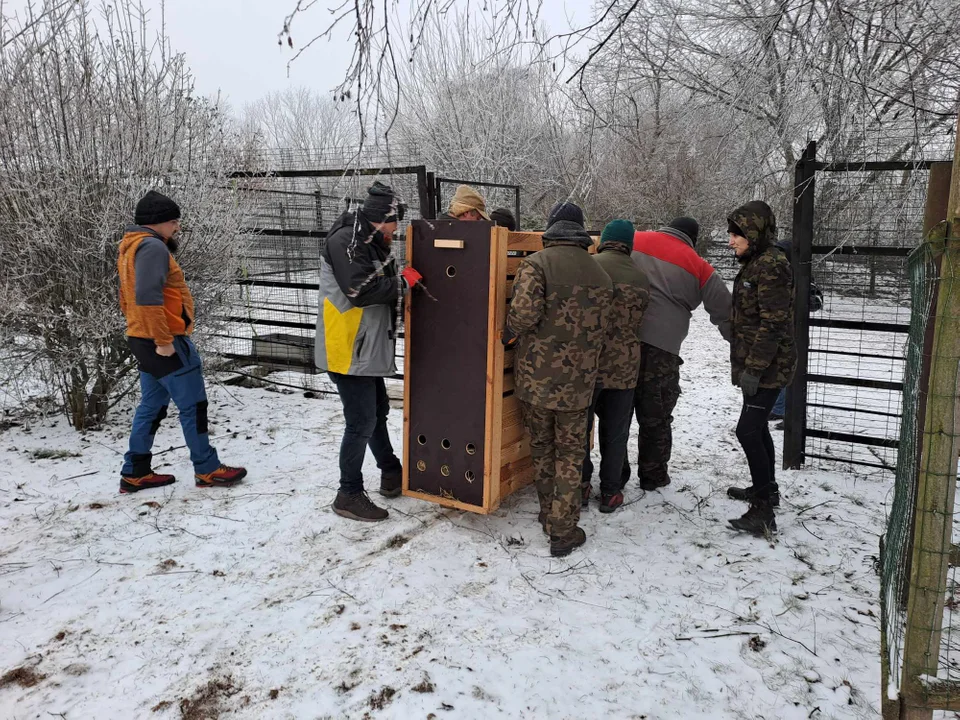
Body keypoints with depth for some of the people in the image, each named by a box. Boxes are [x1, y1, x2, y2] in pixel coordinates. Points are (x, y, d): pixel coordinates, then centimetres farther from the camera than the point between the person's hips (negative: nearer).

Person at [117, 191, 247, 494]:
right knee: (193, 406, -1)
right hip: (166, 343, -10)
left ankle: (135, 472, 21)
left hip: (144, 341, 10)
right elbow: (148, 296, -28)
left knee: (151, 406, 16)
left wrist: (148, 334, 21)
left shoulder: (131, 247, 17)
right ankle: (207, 470, 9)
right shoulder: (152, 247, -16)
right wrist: (163, 340, -24)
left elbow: (129, 297, 22)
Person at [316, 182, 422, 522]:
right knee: (361, 422, -6)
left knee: (377, 411, 21)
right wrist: (403, 282, -17)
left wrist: (401, 281, 1)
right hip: (348, 351, -11)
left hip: (367, 349, 11)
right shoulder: (345, 241, -18)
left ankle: (392, 475, 37)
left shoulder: (368, 242, 14)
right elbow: (360, 291, -27)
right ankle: (349, 495, 7)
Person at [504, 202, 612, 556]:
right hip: (578, 381, 2)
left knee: (541, 448, 17)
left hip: (536, 377, -2)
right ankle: (563, 531, 12)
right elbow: (601, 331, 10)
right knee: (569, 454, 11)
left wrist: (508, 334, -6)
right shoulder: (600, 274, 6)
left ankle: (548, 514, 31)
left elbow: (525, 312, -25)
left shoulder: (536, 263, -10)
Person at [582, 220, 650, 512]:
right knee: (615, 432, 13)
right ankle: (610, 491, 20)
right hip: (624, 366, 2)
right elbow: (638, 323, 7)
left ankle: (581, 484, 19)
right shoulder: (641, 278, 2)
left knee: (580, 425, 14)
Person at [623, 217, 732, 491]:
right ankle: (653, 476, 25)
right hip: (660, 348, -2)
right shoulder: (698, 266, 8)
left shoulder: (632, 241, 13)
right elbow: (725, 314, 11)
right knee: (656, 417, 14)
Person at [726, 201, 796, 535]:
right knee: (757, 427, 19)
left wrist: (754, 368, -23)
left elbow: (773, 324, -22)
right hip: (755, 364, 10)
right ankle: (766, 488, 34)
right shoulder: (754, 264, 15)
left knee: (748, 430, -13)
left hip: (768, 367, -10)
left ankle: (763, 510, -8)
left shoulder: (771, 266, -17)